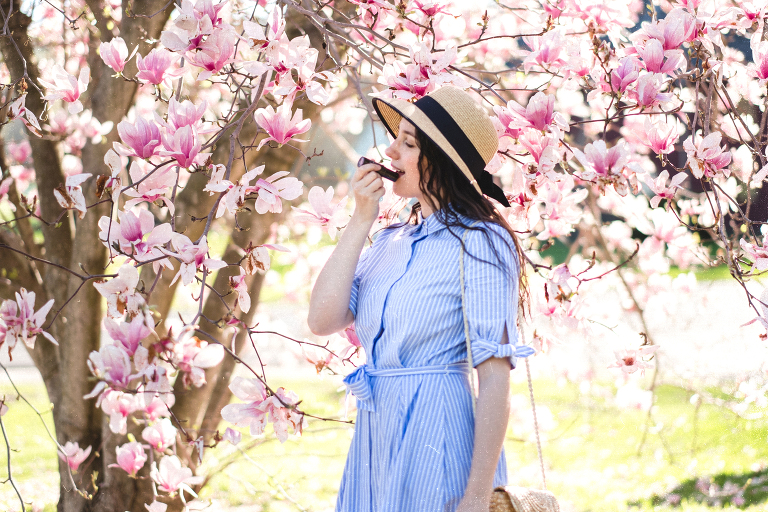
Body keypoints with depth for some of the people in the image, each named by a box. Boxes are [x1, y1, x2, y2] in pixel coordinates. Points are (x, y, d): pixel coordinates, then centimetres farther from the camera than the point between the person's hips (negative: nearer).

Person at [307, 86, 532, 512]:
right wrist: (360, 220, -2)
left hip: (436, 434, -7)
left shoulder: (478, 243, -11)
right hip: (374, 436, 7)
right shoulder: (390, 241, 11)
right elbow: (322, 320, 0)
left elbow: (494, 377, -15)